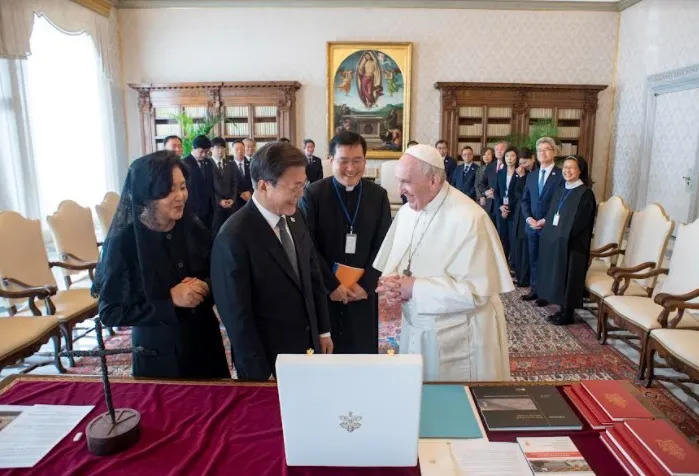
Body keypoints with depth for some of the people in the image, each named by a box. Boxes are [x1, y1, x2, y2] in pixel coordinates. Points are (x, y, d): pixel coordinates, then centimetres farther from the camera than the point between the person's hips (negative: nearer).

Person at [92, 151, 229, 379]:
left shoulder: (194, 229, -5)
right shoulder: (123, 242, -16)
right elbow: (110, 312, -14)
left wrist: (205, 288, -16)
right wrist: (170, 300, -22)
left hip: (205, 343, 4)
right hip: (159, 355, -4)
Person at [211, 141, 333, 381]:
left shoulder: (294, 217, -1)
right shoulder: (234, 236, -24)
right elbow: (237, 315, -19)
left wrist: (323, 330, 10)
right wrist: (260, 375, -13)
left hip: (307, 346, 7)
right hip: (269, 359, -6)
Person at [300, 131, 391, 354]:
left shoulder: (378, 195, 0)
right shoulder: (313, 194, -7)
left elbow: (383, 245, 1)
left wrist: (366, 285, -8)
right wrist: (332, 285, -12)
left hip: (363, 291, 2)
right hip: (323, 290, -2)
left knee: (364, 351, 12)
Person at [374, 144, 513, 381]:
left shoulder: (469, 219, -21)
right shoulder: (406, 212, 2)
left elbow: (477, 291, -23)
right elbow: (394, 264, 9)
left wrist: (415, 288, -23)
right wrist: (394, 284, -14)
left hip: (459, 339, -6)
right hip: (416, 331, 6)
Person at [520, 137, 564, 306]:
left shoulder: (561, 175, -7)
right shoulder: (531, 176, 13)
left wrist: (546, 220, -15)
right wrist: (528, 218, -3)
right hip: (532, 226, 6)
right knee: (533, 259, 12)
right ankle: (535, 290, 22)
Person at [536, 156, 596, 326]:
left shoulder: (585, 193, -11)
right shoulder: (560, 190, 11)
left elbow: (579, 223, -16)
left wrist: (563, 235, -13)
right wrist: (548, 233, 2)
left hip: (571, 245, -7)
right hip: (554, 241, 7)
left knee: (568, 278, 0)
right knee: (557, 277, 12)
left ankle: (568, 314, 12)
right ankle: (563, 310, 24)